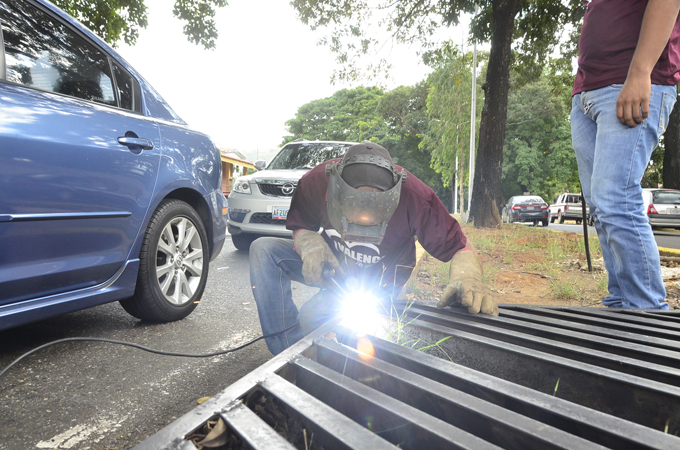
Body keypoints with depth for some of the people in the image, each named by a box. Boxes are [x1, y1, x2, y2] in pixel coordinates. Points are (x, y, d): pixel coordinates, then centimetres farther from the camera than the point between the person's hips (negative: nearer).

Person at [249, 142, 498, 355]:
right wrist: (311, 245, -27)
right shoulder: (316, 181, -25)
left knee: (309, 319, -29)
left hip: (377, 281, -4)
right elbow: (299, 225, -4)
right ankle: (288, 354, -15)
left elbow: (459, 247, -24)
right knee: (263, 250, -17)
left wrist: (467, 278, -46)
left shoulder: (414, 196, -33)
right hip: (331, 264, 5)